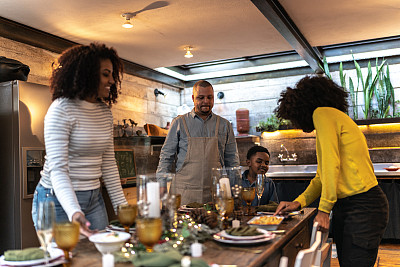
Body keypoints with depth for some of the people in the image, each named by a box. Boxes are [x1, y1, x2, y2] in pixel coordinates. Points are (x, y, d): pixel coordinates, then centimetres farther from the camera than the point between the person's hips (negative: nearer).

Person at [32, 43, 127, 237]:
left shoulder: (105, 112, 6)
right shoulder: (61, 110, -15)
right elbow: (57, 168, -21)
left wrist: (121, 205, 6)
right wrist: (74, 212, -34)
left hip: (93, 199, 6)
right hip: (58, 200, -6)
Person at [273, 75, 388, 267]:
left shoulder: (322, 113, -7)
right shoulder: (333, 118, 21)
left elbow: (331, 164, -16)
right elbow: (322, 175, 20)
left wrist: (324, 209, -12)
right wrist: (299, 202, 9)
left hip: (364, 207, -9)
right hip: (343, 206, 9)